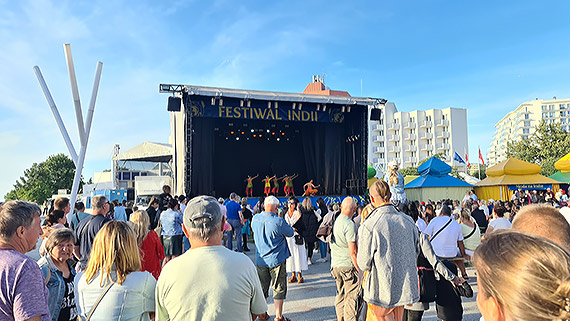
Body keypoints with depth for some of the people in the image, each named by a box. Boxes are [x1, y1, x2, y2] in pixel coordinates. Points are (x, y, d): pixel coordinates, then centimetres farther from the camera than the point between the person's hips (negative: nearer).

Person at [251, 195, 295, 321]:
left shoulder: (255, 219, -5)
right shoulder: (279, 222, -21)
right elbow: (290, 233, -4)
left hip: (261, 260, 5)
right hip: (276, 260, -5)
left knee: (262, 288, 17)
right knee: (279, 288, 8)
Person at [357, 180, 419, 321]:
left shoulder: (368, 226, -21)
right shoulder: (408, 221, -4)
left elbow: (363, 264, -12)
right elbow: (415, 253, 9)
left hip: (382, 291, -5)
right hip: (405, 287, 6)